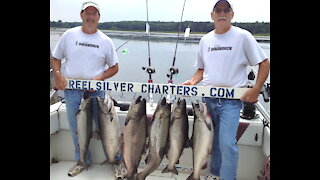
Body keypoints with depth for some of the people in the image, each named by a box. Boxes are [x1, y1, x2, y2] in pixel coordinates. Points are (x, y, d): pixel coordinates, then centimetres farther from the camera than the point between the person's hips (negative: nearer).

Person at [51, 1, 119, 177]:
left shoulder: (105, 41, 2)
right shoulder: (69, 35, 4)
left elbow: (114, 67, 5)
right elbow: (55, 58, 11)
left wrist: (99, 78, -10)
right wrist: (58, 75, -8)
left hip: (96, 90, -1)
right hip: (71, 89, 2)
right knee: (76, 127, 10)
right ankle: (82, 160, 29)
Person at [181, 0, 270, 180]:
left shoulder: (243, 36, -4)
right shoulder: (205, 39, 9)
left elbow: (265, 63, -2)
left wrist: (256, 90, -11)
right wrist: (192, 81, -2)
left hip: (231, 100, -4)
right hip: (208, 98, 5)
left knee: (227, 143, -11)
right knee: (213, 140, 16)